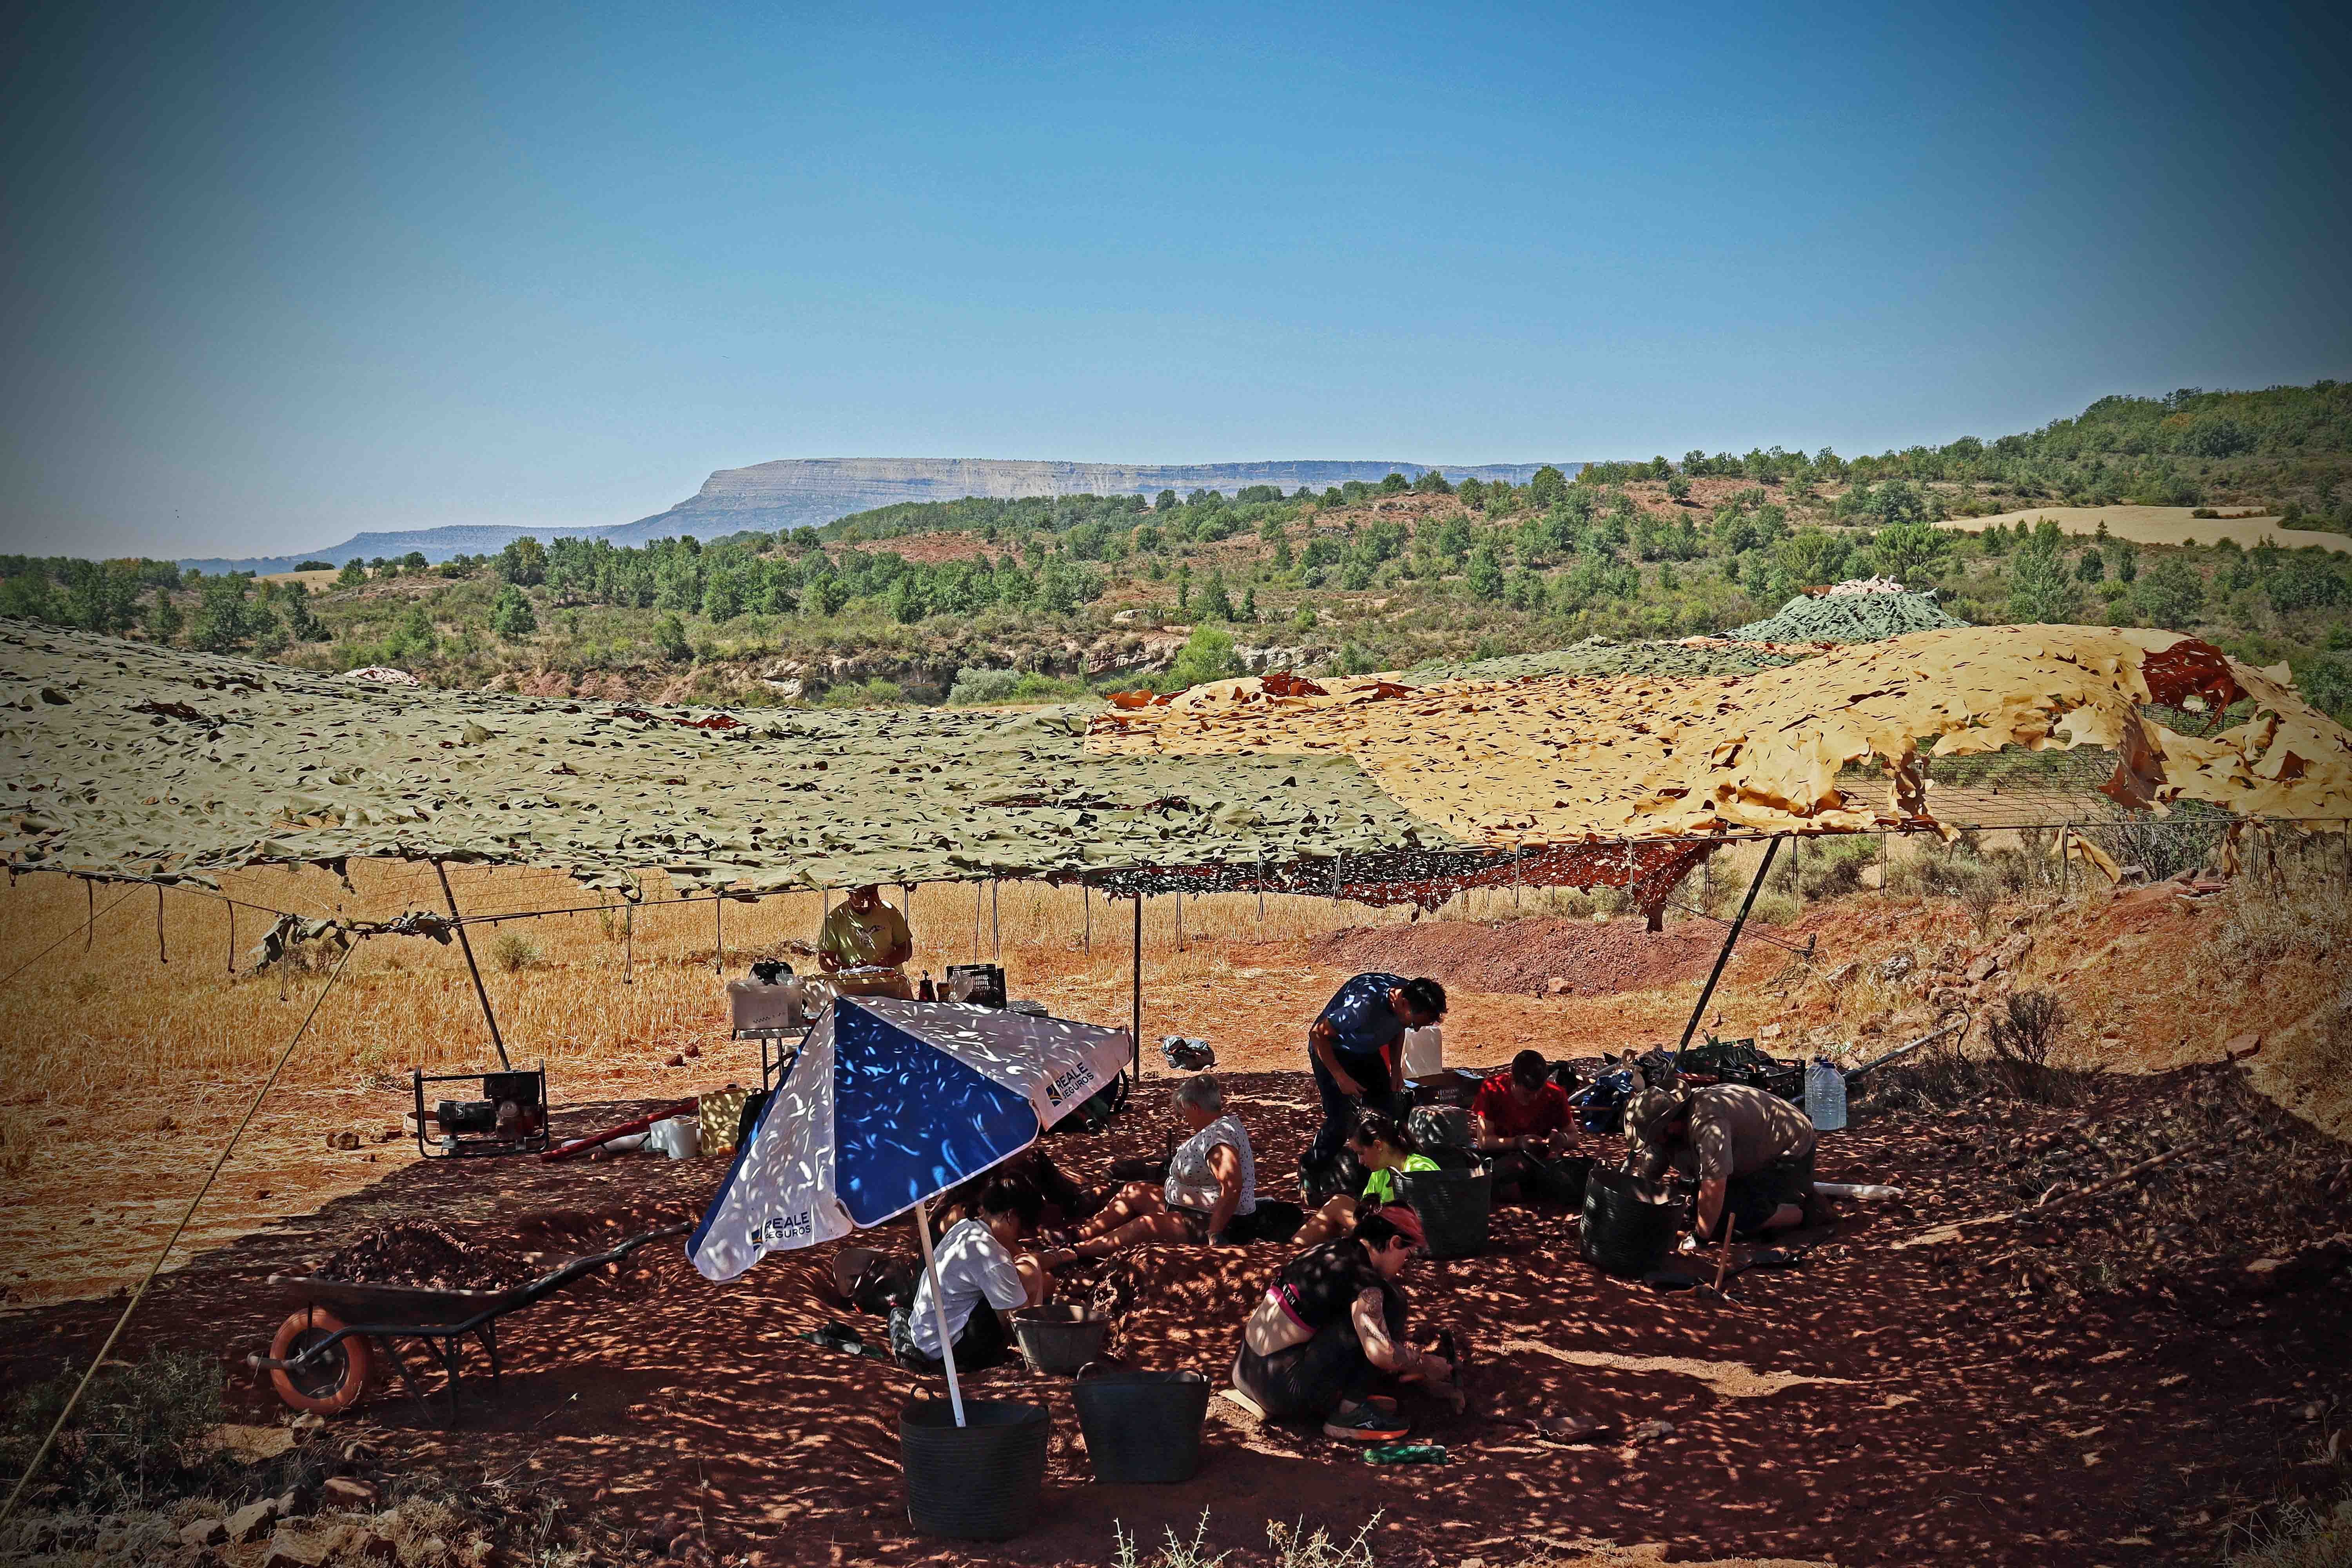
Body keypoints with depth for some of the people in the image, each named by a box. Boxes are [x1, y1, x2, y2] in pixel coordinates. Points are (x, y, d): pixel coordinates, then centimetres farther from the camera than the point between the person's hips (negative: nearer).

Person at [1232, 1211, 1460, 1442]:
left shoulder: (1333, 1250, 14)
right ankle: (1351, 1413, -6)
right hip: (1284, 1389, -10)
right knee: (1387, 1300, -7)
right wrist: (1426, 1363, -5)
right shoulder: (1362, 1277, -14)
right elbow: (1381, 1352, -25)